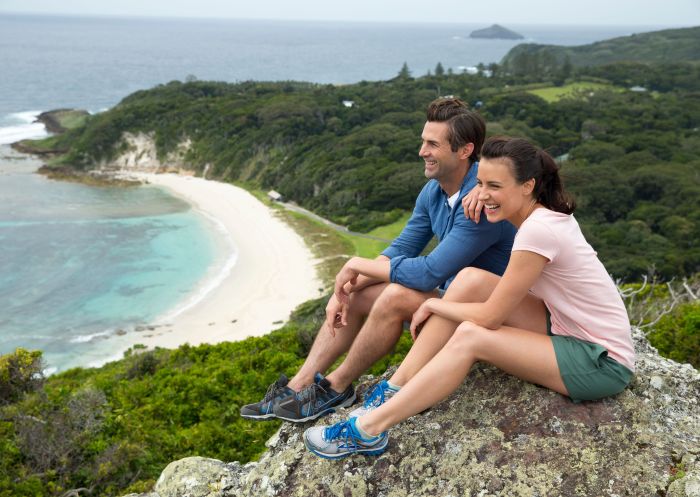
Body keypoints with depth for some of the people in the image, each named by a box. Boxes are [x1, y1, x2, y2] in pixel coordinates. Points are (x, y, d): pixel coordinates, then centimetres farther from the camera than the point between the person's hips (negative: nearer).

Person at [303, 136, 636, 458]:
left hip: (603, 362, -9)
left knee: (470, 337, -25)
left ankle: (369, 429, -16)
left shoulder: (539, 230, -26)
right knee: (472, 279, -9)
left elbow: (490, 316, -20)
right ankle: (394, 389, -8)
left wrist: (432, 305, -5)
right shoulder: (550, 212, -1)